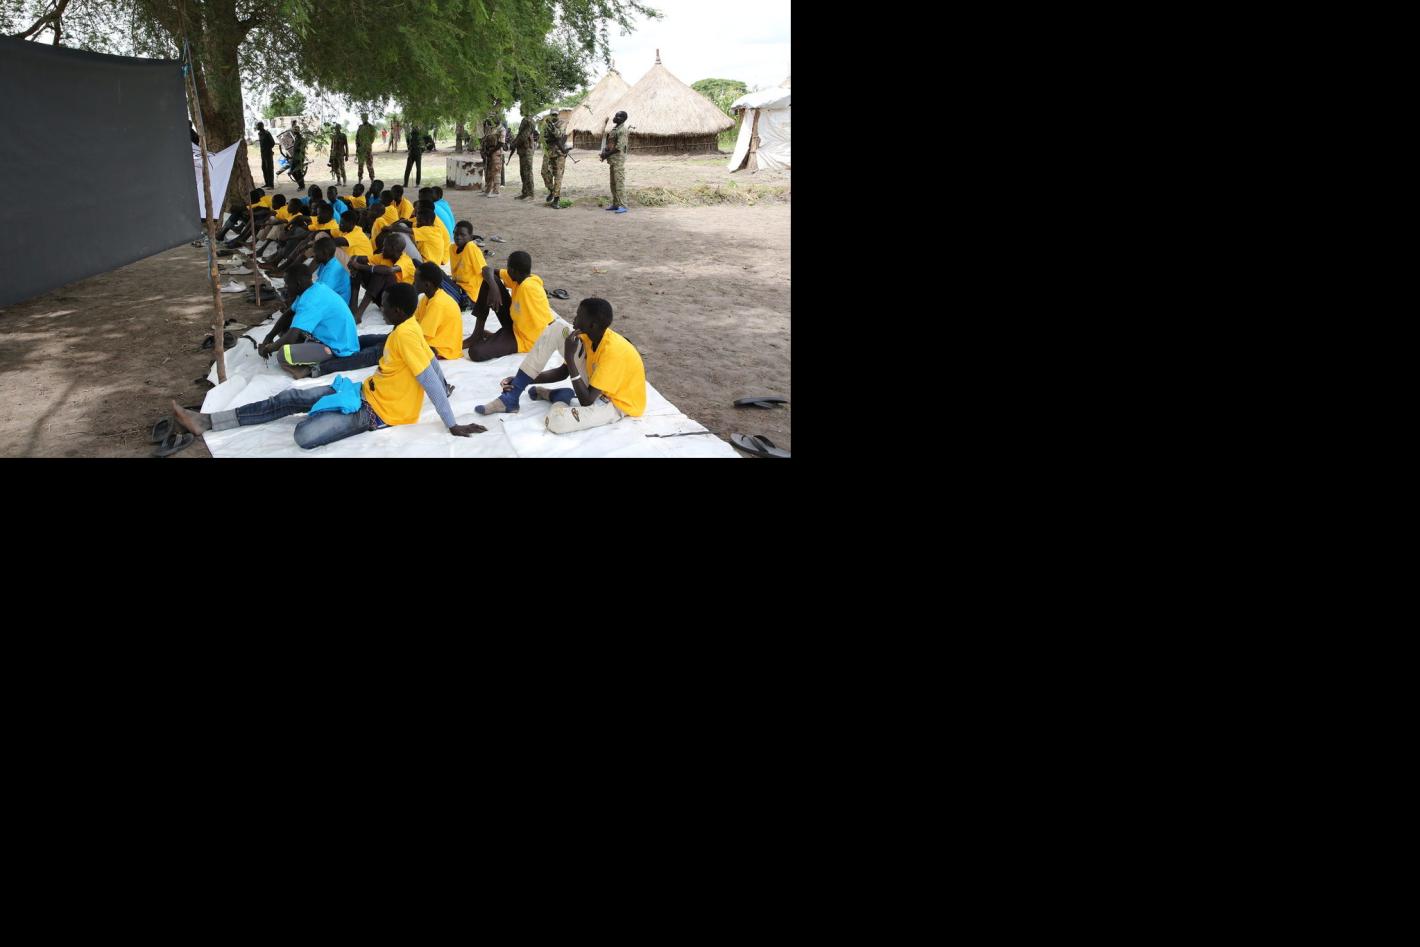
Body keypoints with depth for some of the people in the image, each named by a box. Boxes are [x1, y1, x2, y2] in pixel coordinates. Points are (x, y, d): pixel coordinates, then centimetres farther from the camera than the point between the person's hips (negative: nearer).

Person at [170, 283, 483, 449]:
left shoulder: (405, 335, -25)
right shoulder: (406, 328, 5)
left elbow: (431, 380, -29)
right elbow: (432, 360, 16)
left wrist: (453, 426, -31)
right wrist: (445, 388, 30)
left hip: (379, 410, -10)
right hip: (367, 392, 10)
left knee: (305, 434, -30)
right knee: (291, 399, 6)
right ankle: (207, 422, 9)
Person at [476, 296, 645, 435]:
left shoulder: (613, 351, -33)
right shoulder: (591, 335, -7)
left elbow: (587, 402, -33)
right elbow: (562, 372, 3)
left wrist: (570, 358, -32)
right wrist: (523, 380, -8)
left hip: (617, 402, -8)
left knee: (557, 420, -37)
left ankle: (562, 398, 3)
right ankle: (511, 396, -3)